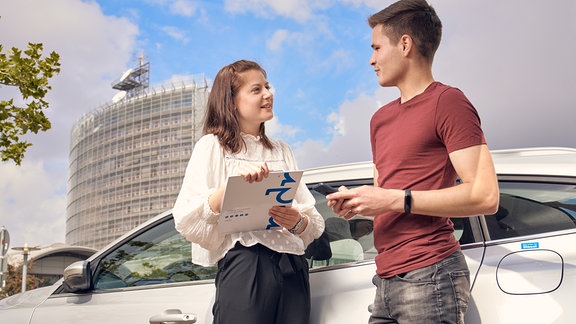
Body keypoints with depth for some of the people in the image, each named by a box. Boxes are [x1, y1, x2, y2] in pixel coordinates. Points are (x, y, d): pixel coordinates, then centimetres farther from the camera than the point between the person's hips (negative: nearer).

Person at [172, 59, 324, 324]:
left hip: (293, 269, 5)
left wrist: (298, 222, -8)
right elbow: (187, 222, -9)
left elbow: (314, 221, 15)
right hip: (245, 265, -4)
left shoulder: (282, 150, 20)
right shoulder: (212, 146, 5)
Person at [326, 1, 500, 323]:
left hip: (431, 275, -7)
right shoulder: (381, 118, 17)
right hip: (387, 279, 7)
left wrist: (396, 199, -15)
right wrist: (355, 203, 4)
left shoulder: (447, 101, -6)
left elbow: (485, 196, -14)